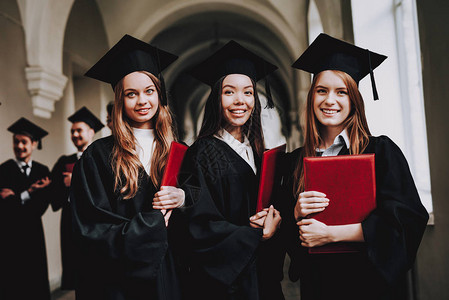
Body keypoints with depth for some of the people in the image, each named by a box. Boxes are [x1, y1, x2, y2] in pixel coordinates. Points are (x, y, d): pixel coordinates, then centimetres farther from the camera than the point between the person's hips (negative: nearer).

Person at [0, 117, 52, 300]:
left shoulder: (42, 171, 7)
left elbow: (42, 206, -1)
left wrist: (15, 198, -9)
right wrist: (27, 194, -16)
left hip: (33, 235, 3)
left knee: (36, 285, 6)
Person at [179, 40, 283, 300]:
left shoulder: (255, 151, 6)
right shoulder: (203, 153, -13)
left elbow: (271, 208, 12)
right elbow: (201, 227, -18)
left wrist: (271, 219, -10)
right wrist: (259, 235, -13)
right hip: (222, 278, -6)